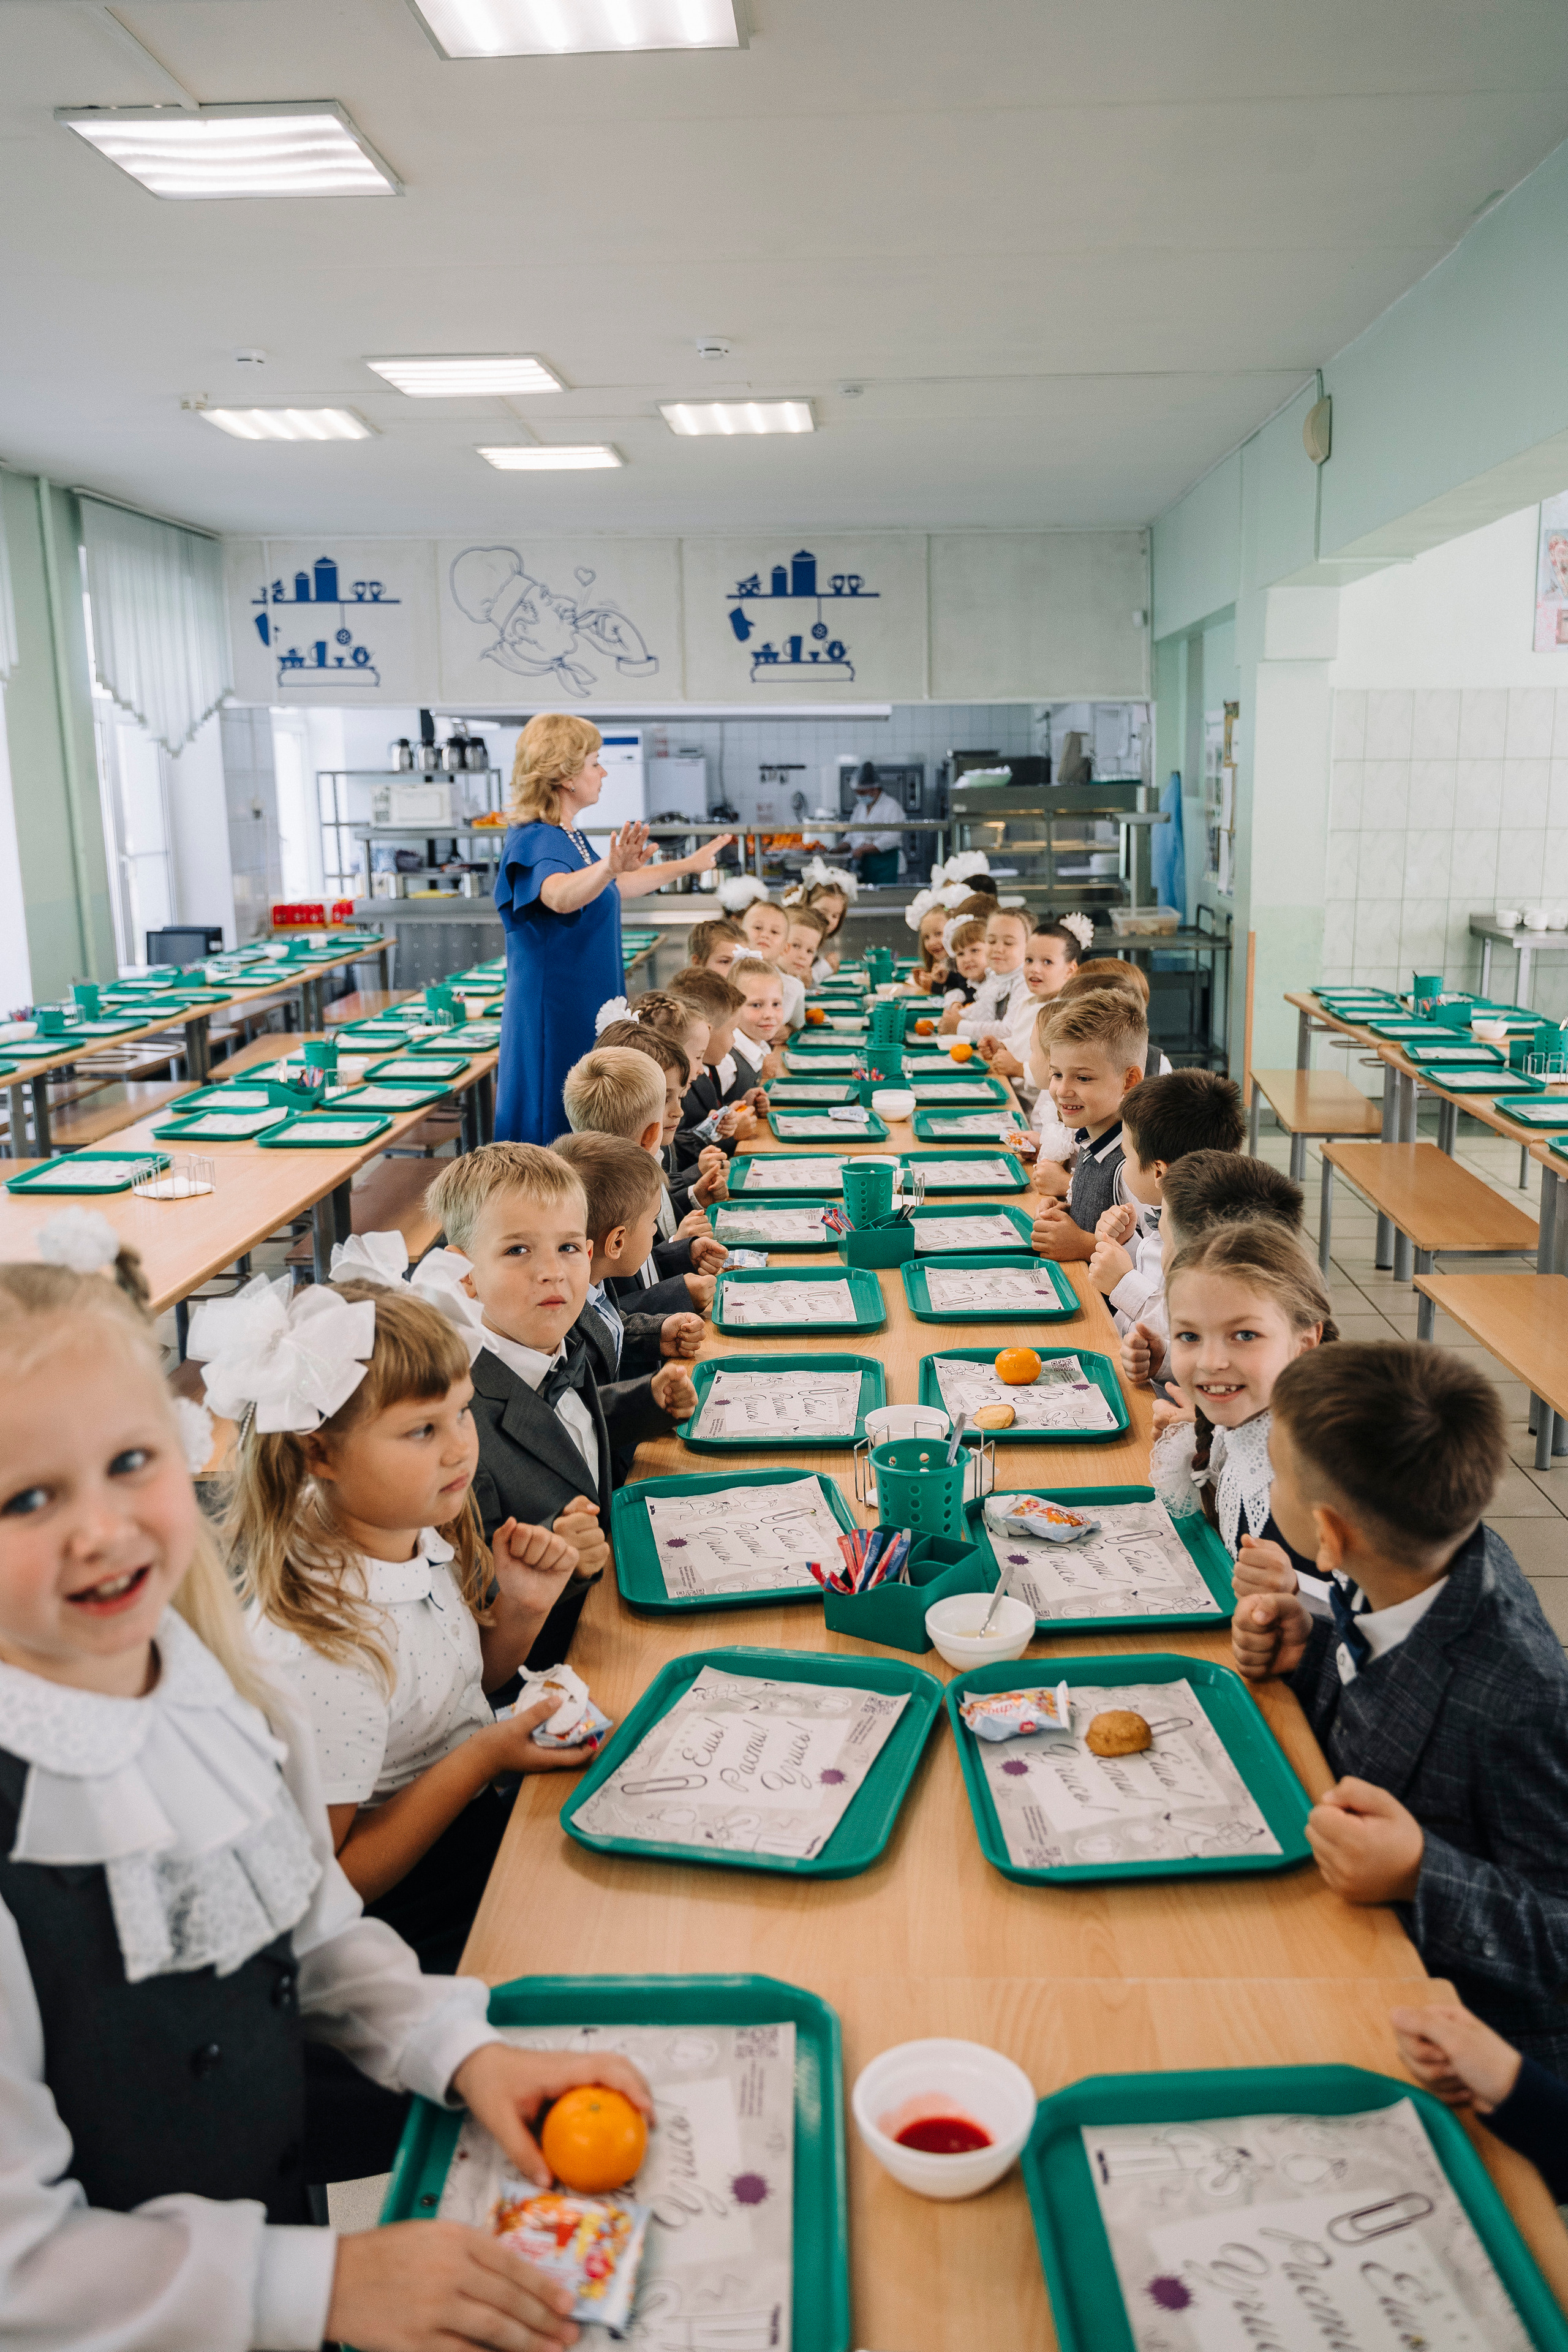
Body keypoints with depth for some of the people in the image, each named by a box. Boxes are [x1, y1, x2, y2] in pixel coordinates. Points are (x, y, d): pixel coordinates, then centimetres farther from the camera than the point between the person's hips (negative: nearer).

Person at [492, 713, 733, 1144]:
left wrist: (686, 865, 37)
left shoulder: (571, 838, 12)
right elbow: (560, 897, -40)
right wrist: (609, 866, -58)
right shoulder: (533, 840, -17)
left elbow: (616, 890, 30)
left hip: (591, 1012, 10)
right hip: (553, 1022, -10)